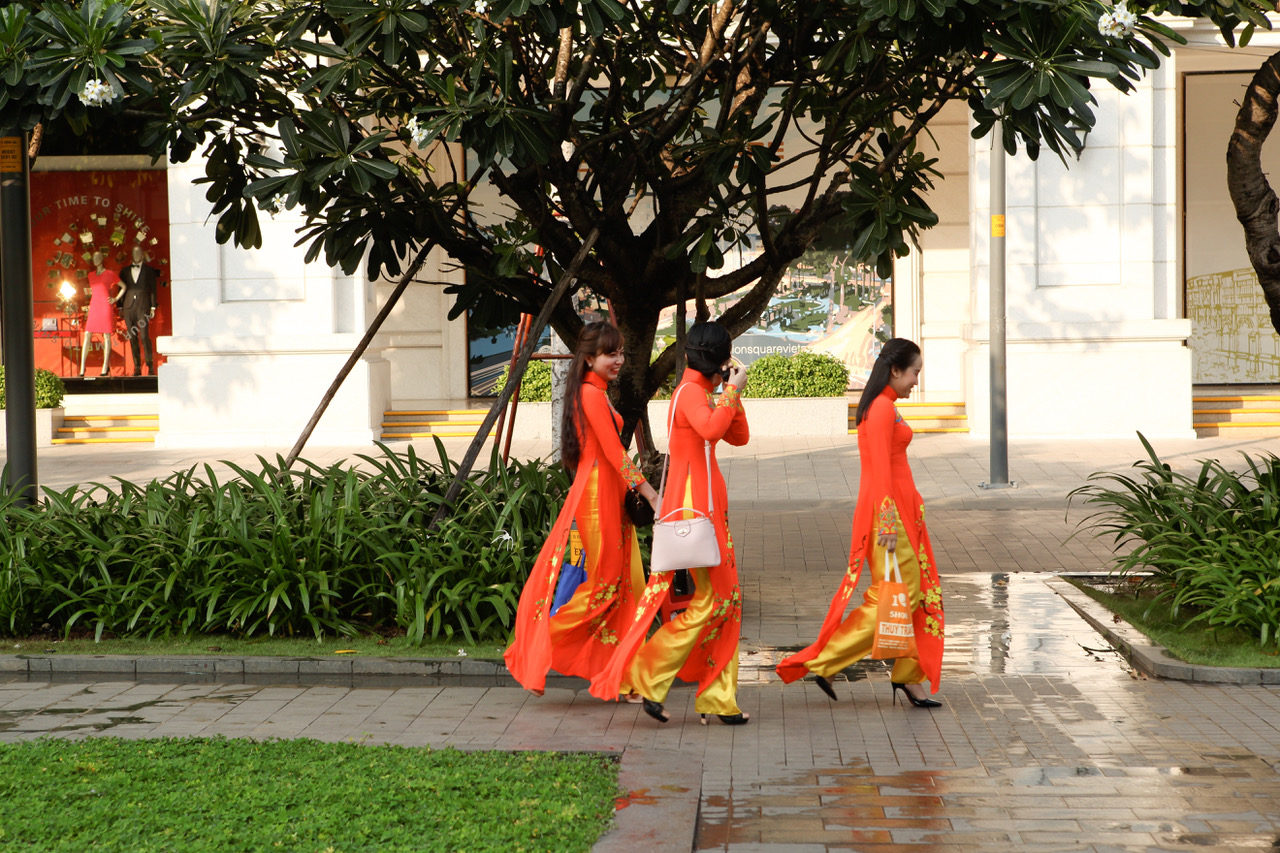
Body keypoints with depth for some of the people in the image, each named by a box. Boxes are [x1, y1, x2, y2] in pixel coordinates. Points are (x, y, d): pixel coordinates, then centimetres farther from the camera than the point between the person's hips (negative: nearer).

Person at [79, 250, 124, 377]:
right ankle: (82, 369, -8)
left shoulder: (110, 273, 4)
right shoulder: (91, 275, 17)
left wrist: (116, 299, 1)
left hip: (106, 306, -4)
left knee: (106, 336, -3)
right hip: (93, 307, 4)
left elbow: (123, 287, 9)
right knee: (87, 336, -5)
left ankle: (105, 369, -1)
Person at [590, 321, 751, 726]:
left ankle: (719, 699, 13)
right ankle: (648, 679, -4)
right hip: (694, 503, -10)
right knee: (710, 601, -9)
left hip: (707, 503, 10)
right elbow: (710, 429, -32)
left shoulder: (703, 392, 18)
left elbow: (739, 436, 17)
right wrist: (731, 391, -20)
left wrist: (732, 393, 7)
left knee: (726, 599, 10)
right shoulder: (690, 392, -12)